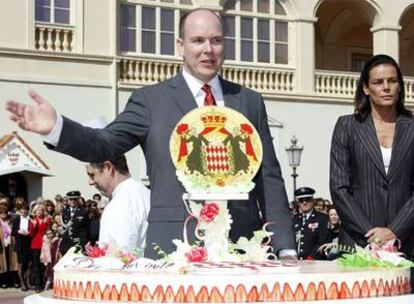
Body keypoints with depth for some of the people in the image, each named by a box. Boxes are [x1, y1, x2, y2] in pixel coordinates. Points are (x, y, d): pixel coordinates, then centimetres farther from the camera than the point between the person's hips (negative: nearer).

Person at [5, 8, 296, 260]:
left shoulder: (250, 101, 12)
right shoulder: (151, 99, 5)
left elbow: (270, 178, 10)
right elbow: (106, 144, -2)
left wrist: (286, 248, 4)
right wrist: (56, 127, -22)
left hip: (241, 247, 2)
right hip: (174, 248, -2)